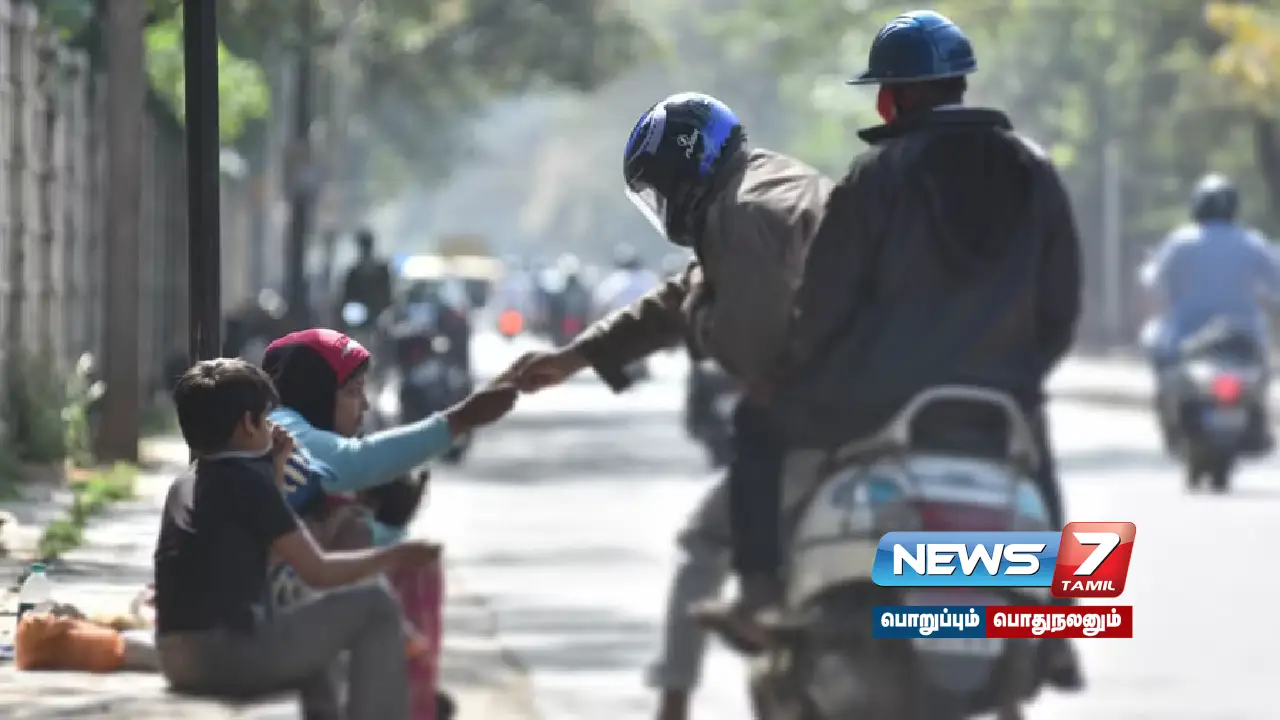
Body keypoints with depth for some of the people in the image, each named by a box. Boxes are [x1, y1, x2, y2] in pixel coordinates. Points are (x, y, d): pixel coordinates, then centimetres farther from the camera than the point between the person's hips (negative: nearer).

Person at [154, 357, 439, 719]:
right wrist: (391, 557, 9)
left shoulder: (187, 483, 18)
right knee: (375, 607, -1)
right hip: (229, 650, -9)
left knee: (313, 622, 36)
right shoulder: (247, 477, -6)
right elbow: (317, 571, -5)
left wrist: (276, 471, 23)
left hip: (180, 656, 9)